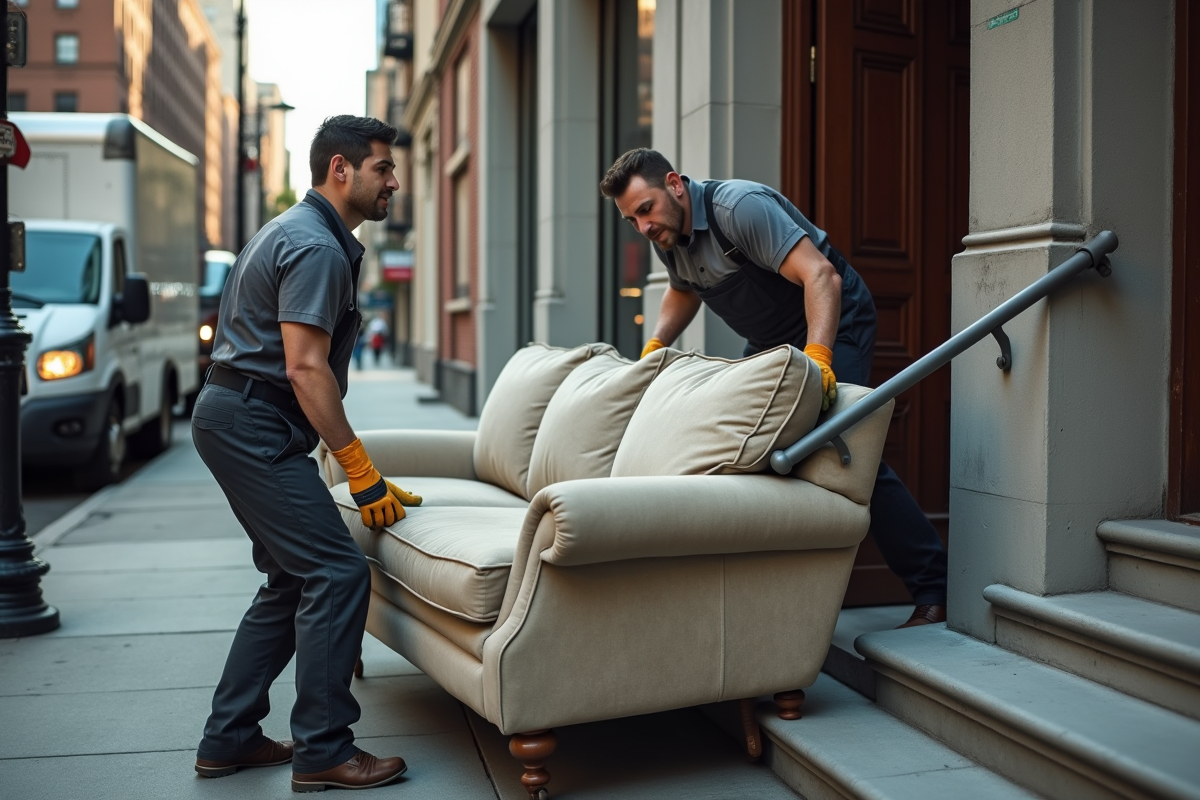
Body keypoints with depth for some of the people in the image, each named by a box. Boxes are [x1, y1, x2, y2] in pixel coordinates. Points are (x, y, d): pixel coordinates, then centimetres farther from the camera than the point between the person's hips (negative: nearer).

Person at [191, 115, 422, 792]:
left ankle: (229, 740, 20)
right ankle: (323, 752, -4)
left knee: (294, 580, 14)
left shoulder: (299, 231, 20)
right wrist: (361, 470, -18)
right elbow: (305, 368, -22)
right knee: (338, 573, -12)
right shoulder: (318, 247, -14)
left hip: (237, 419, 11)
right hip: (253, 424, -11)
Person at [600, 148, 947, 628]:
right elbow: (683, 290, 22)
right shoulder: (666, 234, 0)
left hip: (830, 323, -9)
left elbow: (820, 275, -37)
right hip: (770, 340, 9)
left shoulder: (740, 207, -27)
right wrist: (655, 345, 5)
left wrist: (816, 359, -50)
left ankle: (933, 591, -15)